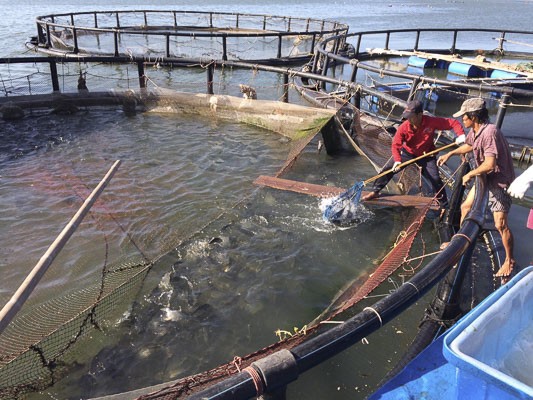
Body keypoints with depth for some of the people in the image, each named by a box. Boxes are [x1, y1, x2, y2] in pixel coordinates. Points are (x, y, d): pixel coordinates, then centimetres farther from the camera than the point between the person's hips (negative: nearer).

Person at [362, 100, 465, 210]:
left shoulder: (432, 122, -27)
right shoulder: (403, 127, -25)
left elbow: (453, 122, -20)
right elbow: (395, 145, -23)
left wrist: (461, 135, -36)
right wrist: (397, 160, -38)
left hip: (426, 155, -1)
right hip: (407, 152, 1)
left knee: (435, 179, -6)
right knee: (387, 169, -5)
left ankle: (444, 205, 14)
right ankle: (375, 192, 12)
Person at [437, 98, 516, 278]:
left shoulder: (489, 132, -29)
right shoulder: (474, 130, 0)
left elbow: (489, 164, -35)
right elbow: (469, 145, 25)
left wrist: (469, 175, -21)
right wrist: (449, 154, 22)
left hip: (499, 181, -10)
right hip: (485, 178, 10)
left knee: (500, 224, -8)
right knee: (466, 207, 18)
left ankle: (509, 260, 11)